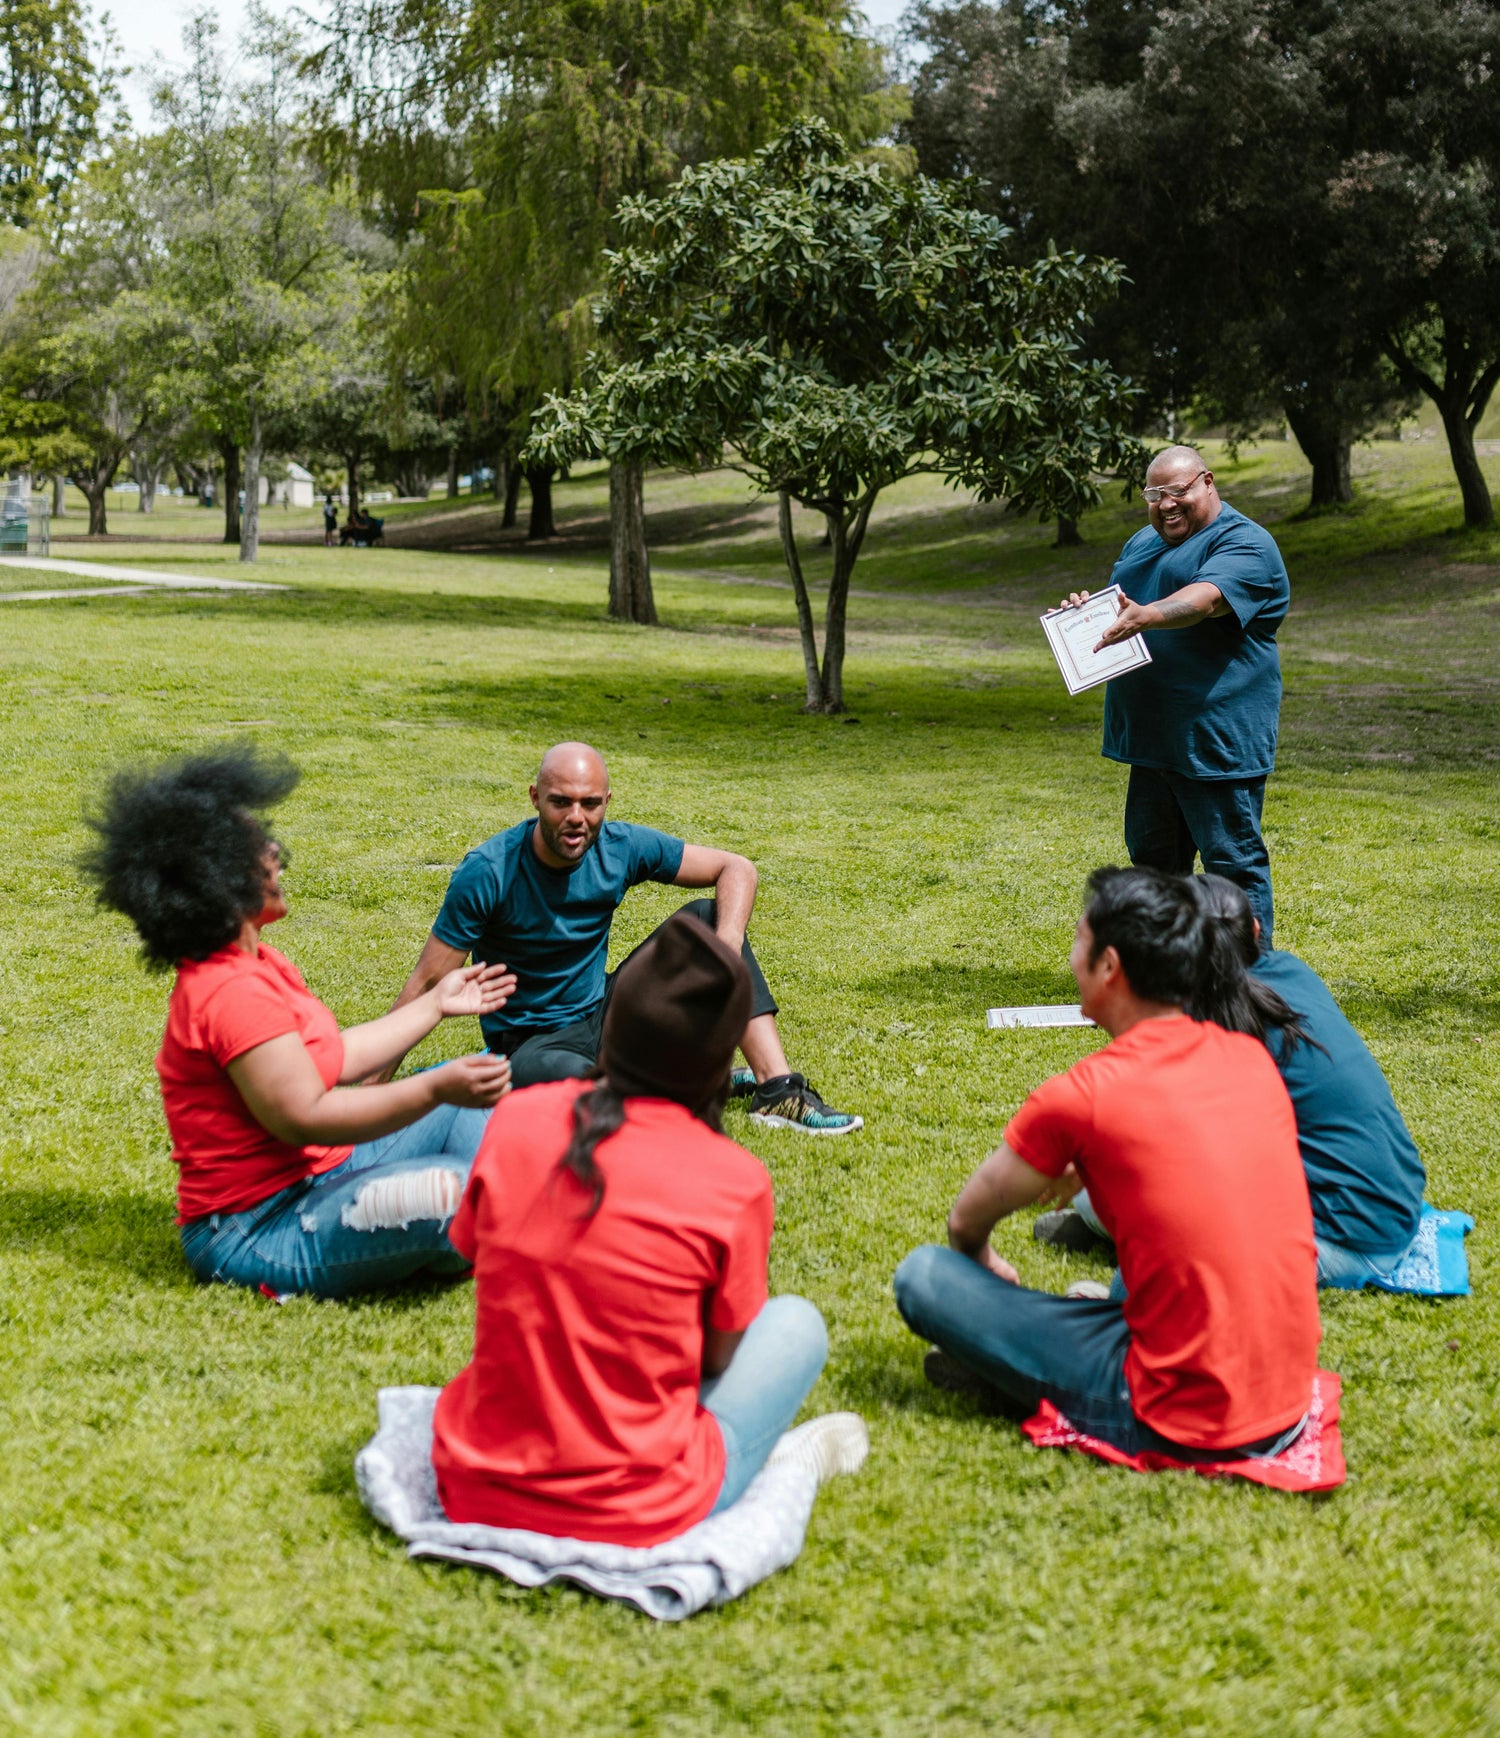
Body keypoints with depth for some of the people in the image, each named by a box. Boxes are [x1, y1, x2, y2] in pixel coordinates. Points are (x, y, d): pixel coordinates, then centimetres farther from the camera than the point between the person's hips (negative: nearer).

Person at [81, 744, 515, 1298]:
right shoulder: (233, 993, -26)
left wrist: (434, 1004, 22)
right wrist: (435, 1090, -31)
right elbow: (306, 1118, -28)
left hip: (319, 1170, 11)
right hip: (256, 1232, -11)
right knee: (452, 1189, -31)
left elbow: (333, 1057, 16)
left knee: (473, 1085, 15)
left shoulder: (259, 965, 9)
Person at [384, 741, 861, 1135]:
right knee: (570, 1077, -42)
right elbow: (428, 984, -18)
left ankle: (779, 1091, -17)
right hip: (534, 1042, -5)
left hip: (604, 1014, 5)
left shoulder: (621, 847, -9)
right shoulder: (488, 873, -20)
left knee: (706, 916, -9)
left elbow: (736, 869, -3)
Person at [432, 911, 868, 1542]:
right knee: (796, 1322, 16)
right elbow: (719, 1357, -1)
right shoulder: (735, 1182, -13)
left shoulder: (516, 1119, -4)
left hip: (472, 1492, 4)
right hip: (633, 1519, -4)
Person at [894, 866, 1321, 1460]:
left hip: (1178, 1426, -6)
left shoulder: (1079, 1097, -14)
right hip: (1290, 1400, 6)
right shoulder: (1252, 1056, 3)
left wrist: (983, 1263, 27)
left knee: (922, 1276, -2)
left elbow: (966, 1223, 5)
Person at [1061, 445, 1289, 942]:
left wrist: (1147, 616, -47)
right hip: (1152, 736, 9)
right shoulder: (1143, 542, 18)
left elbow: (1205, 599, -29)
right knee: (1153, 857, 17)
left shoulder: (1244, 545, -10)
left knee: (1234, 861, -3)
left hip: (1218, 740, -8)